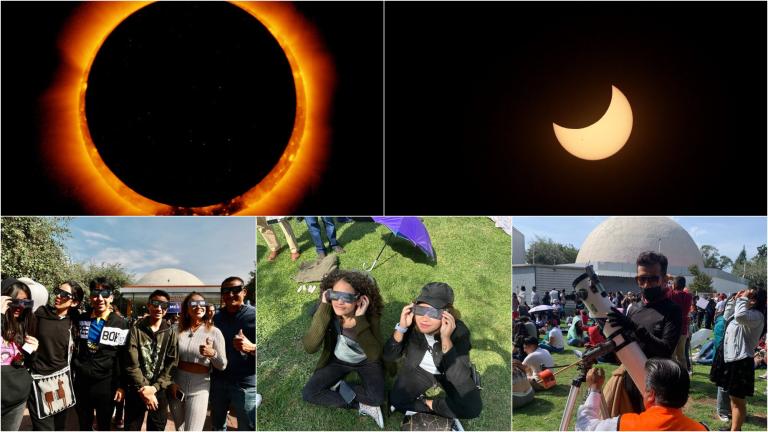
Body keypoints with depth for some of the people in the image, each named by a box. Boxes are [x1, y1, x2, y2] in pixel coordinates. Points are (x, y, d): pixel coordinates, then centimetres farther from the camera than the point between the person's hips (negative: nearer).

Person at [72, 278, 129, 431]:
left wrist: (121, 385, -6)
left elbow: (123, 358, -3)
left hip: (106, 384, -3)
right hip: (81, 382, 3)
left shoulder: (120, 324, -5)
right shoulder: (81, 319, 3)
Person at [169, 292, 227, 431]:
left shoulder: (214, 332, -5)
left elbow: (222, 365, -4)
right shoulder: (178, 330, 3)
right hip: (176, 385, 3)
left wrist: (212, 353, -24)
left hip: (199, 388, -3)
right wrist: (171, 382, -4)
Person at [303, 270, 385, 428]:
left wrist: (360, 320, -43)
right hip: (338, 361, 2)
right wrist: (324, 310, -41)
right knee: (308, 393, -15)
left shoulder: (370, 315, -29)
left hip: (366, 362, -2)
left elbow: (374, 355, -37)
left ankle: (340, 387, -1)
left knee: (377, 398, -27)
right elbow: (310, 348, -37)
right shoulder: (327, 313, -24)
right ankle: (361, 406, -8)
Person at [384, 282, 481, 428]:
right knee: (395, 400, -21)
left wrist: (445, 339, -46)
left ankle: (428, 403, -4)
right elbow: (389, 357, -19)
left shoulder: (459, 331, -29)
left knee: (472, 408, -26)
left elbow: (459, 379, -38)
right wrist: (401, 328, -35)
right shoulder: (412, 323, -22)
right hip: (417, 372, 2)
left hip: (448, 377, -2)